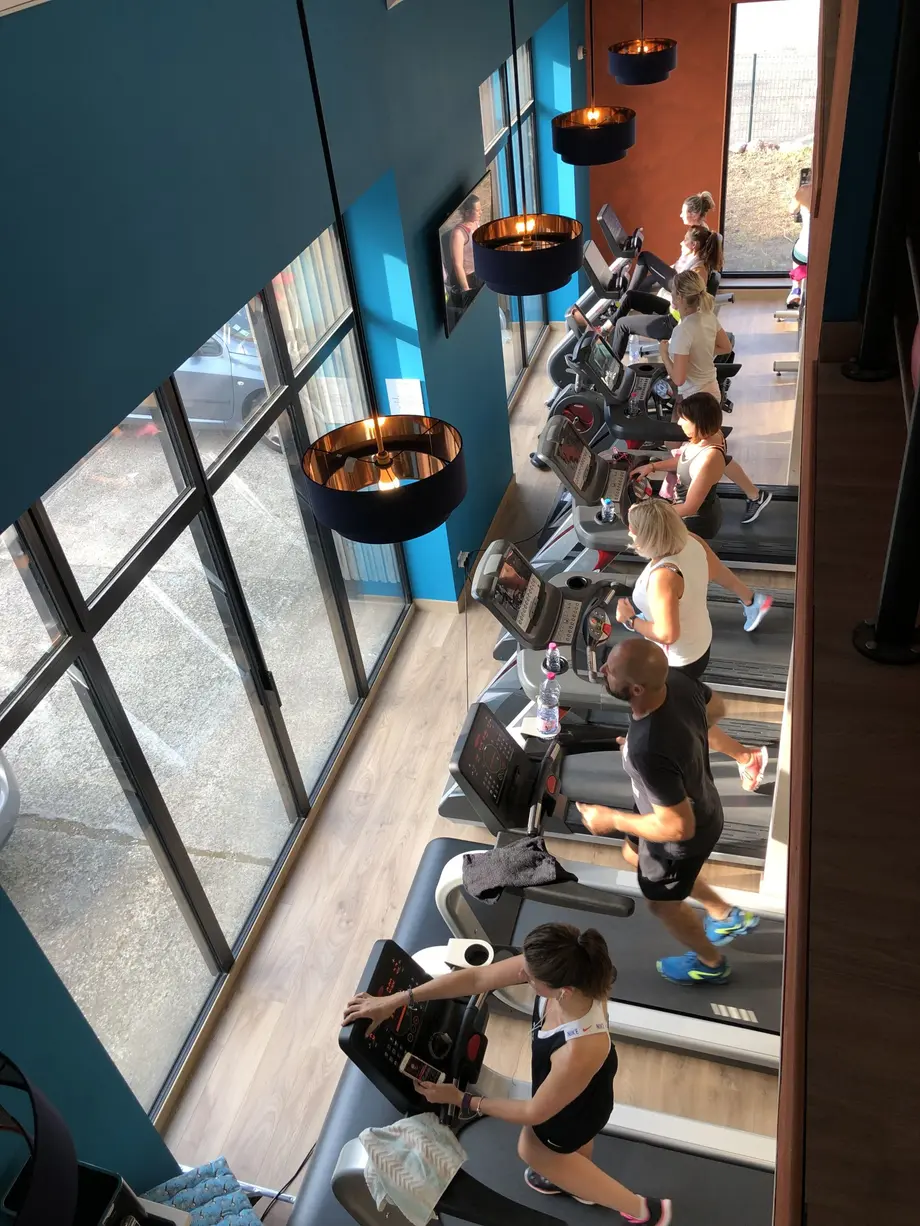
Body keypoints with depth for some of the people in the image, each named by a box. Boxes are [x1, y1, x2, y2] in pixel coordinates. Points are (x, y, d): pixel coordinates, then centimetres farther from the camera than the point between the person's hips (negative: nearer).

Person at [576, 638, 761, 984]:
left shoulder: (648, 751, -45)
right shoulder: (676, 680, -23)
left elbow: (678, 828, -34)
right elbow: (716, 709, 0)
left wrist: (611, 819, -21)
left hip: (684, 835, -7)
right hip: (698, 803, 7)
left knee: (662, 903, 24)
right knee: (634, 854, 33)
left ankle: (711, 964, 55)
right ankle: (727, 915, 49)